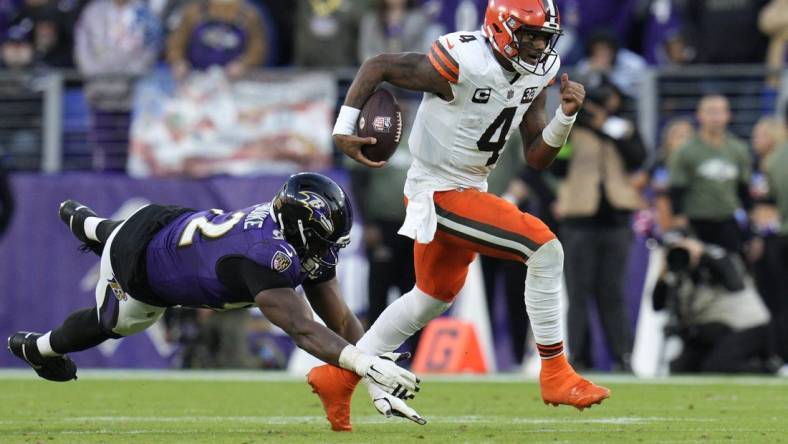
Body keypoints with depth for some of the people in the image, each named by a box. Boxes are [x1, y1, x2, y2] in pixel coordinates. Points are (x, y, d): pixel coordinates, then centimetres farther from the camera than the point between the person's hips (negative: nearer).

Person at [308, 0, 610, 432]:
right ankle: (555, 375, -9)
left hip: (469, 188, 10)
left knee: (432, 296, 24)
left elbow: (537, 157, 2)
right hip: (440, 193, -10)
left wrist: (566, 116, -14)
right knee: (545, 249, -18)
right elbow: (378, 65, -15)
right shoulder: (464, 64, -24)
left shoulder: (537, 74, -1)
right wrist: (345, 126, -22)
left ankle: (338, 376, 34)